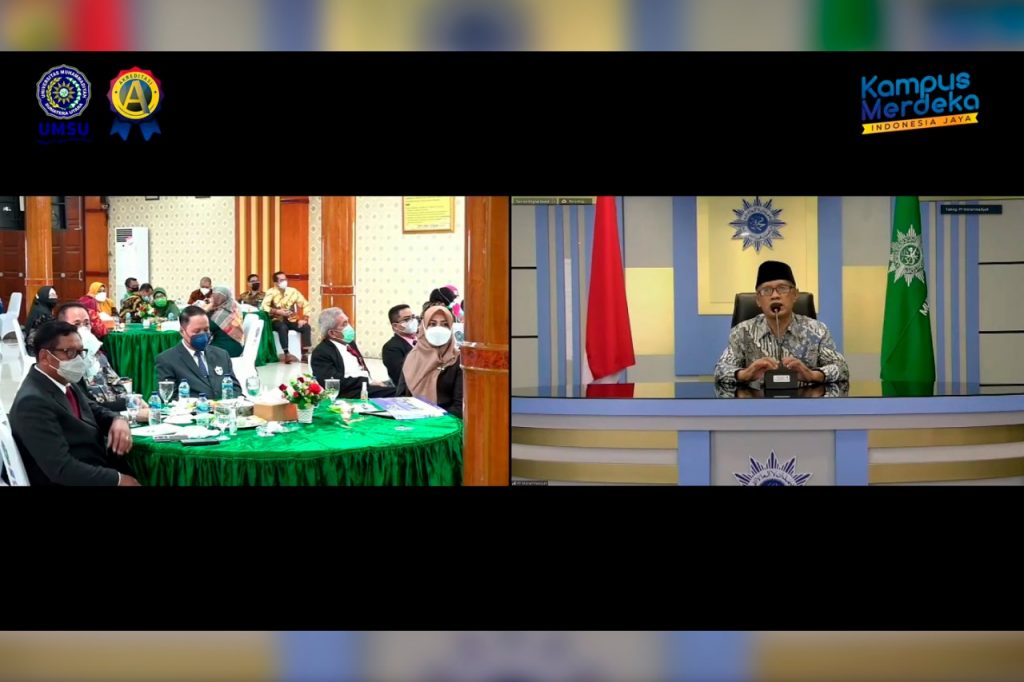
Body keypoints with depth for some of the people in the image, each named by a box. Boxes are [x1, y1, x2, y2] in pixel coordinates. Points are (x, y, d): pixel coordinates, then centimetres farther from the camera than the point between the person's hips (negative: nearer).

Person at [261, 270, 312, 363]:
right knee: (283, 327, -36)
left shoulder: (293, 291, 1)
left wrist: (303, 319, -11)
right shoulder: (271, 292, -8)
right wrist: (277, 311, -31)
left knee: (306, 327, -20)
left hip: (291, 320, 4)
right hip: (277, 321, -4)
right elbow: (264, 307, -22)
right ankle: (286, 354, -35)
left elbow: (305, 305, 2)